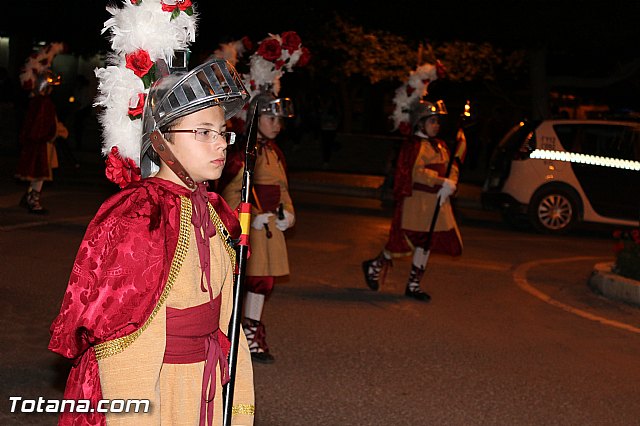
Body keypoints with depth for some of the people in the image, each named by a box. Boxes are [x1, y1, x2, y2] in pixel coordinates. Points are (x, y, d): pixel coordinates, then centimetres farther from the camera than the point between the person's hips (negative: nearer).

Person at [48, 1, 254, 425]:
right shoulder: (136, 219, -20)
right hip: (151, 389, -7)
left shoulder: (208, 209, 3)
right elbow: (120, 351, -19)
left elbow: (220, 320, 10)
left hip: (208, 388, 8)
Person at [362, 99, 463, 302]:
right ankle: (375, 265, 19)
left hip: (436, 201, 8)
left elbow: (452, 168, 10)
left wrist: (450, 184, -10)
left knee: (425, 243, 9)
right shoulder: (413, 145, -11)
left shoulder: (440, 145, 15)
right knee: (407, 240, -5)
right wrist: (442, 182, -24)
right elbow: (417, 171, -21)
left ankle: (414, 285, 17)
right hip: (416, 200, -8)